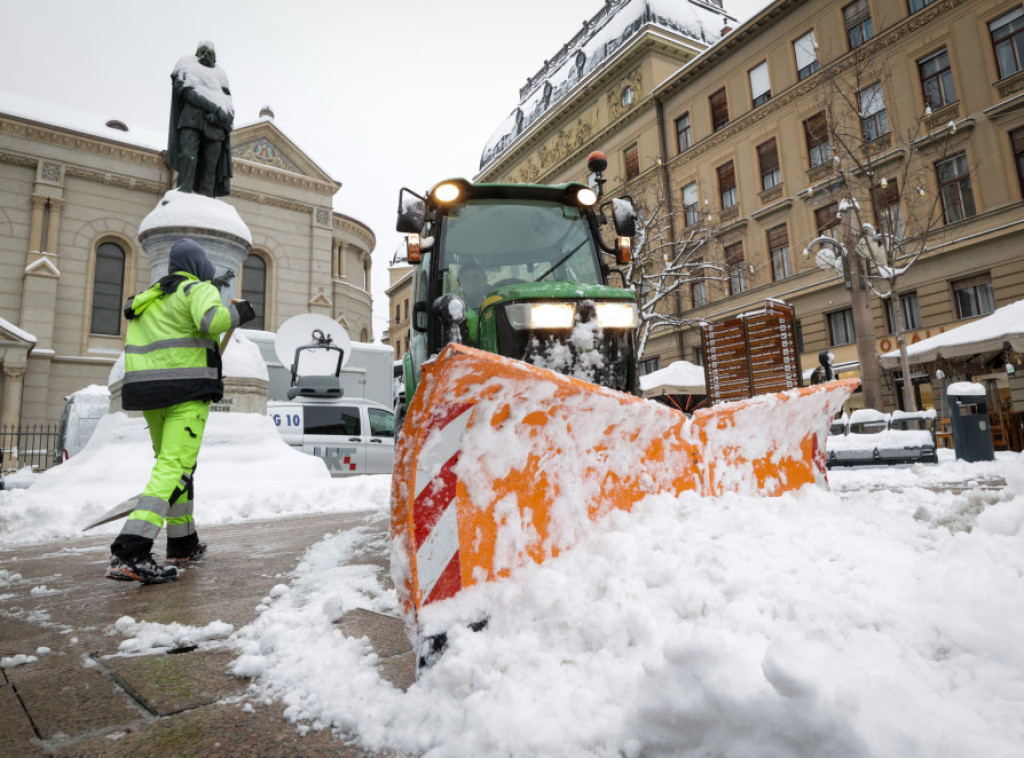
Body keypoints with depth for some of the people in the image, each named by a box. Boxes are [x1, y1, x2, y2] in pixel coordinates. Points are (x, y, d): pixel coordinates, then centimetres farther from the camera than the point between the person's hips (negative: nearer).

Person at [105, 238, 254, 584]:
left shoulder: (149, 297, 22)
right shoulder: (199, 289, -1)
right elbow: (211, 320, -22)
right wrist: (237, 312, -4)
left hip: (145, 387, 8)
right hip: (187, 389, -8)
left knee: (172, 463, 17)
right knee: (174, 468, -12)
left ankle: (182, 544, 25)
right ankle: (129, 553, -23)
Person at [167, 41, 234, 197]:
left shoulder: (219, 74, 30)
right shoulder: (188, 64, 22)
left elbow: (227, 101, 16)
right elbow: (187, 90, 4)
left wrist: (222, 114, -8)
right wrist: (214, 107, -11)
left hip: (214, 121, 3)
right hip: (192, 115, -2)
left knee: (210, 166, -11)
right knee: (188, 156, -22)